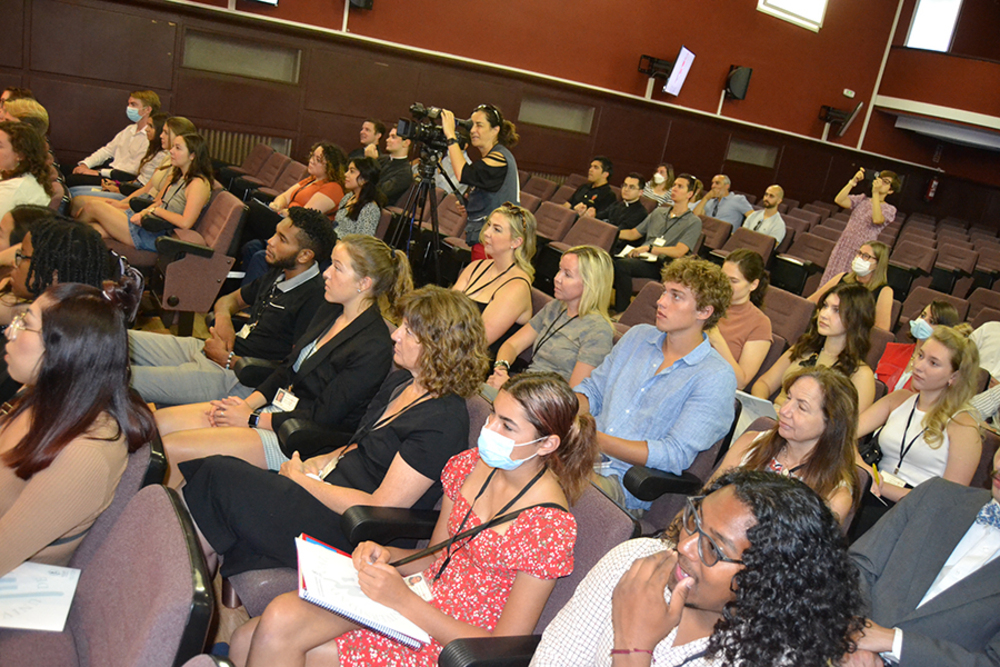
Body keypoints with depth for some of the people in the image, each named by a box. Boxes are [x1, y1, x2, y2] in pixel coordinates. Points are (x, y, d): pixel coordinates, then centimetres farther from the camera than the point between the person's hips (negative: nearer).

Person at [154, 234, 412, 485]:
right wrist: (248, 403, -2)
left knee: (171, 449, -16)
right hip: (275, 409, 9)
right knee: (155, 422, 0)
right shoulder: (328, 313, 9)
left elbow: (323, 417, -19)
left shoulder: (374, 348, -19)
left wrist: (252, 419, -13)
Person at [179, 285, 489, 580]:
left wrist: (302, 480, -12)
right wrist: (318, 463, 2)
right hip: (330, 488, 9)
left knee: (220, 477, -14)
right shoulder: (400, 381, 8)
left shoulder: (442, 424, -21)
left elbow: (378, 510, -21)